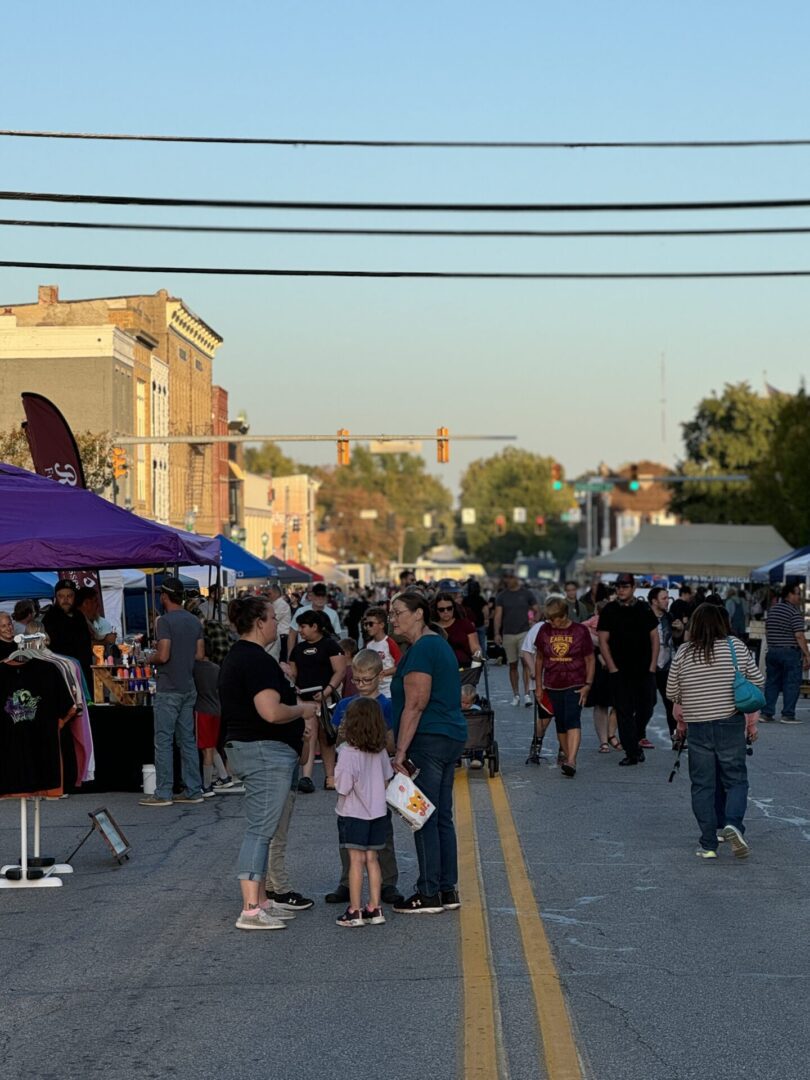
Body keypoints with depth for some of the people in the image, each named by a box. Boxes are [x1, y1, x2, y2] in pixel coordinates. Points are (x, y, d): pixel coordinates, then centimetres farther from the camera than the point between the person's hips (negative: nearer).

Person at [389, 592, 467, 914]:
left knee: (424, 819, -5)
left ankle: (429, 895, -1)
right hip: (451, 737, 10)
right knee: (442, 817, 13)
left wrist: (401, 751, -20)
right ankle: (448, 890, 17)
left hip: (428, 741, -10)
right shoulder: (440, 644, 17)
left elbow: (415, 705, -20)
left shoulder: (421, 650, -14)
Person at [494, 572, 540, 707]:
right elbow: (498, 615, 3)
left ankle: (527, 693, -16)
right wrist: (497, 633, -9)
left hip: (524, 632, -2)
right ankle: (516, 695, 14)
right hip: (508, 634, 2)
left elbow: (537, 611, 8)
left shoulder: (527, 593, 4)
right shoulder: (502, 596, 7)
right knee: (512, 665, 6)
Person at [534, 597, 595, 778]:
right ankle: (567, 757, 21)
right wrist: (538, 686, 11)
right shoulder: (545, 631, 4)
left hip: (575, 685, -4)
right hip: (553, 686, 4)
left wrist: (587, 685, -5)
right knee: (560, 724, 9)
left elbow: (590, 659, 1)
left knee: (572, 720, -18)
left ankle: (571, 761, -28)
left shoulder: (580, 631, -3)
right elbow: (539, 659, 12)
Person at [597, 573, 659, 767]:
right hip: (620, 671, -2)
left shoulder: (644, 609, 4)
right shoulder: (609, 611, 0)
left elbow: (654, 637, 7)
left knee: (646, 708, 6)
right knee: (624, 712, -3)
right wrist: (612, 668, -7)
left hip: (644, 669, 2)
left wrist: (653, 665, -1)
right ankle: (631, 752, 0)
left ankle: (636, 740, 32)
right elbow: (603, 641, -1)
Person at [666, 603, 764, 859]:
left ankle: (708, 844, 7)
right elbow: (757, 683, 2)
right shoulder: (737, 647, -2)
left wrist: (681, 723, 21)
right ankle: (733, 823, -16)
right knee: (735, 779, 9)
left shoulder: (683, 654, -1)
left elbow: (673, 694, 5)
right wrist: (752, 722, 14)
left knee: (703, 785, 7)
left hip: (697, 728, 0)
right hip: (731, 724, 0)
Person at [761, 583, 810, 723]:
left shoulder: (772, 610, 11)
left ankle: (767, 713, 8)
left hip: (772, 652, 7)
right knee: (791, 684, -1)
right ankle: (788, 714, -3)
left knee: (772, 682, 10)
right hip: (790, 652, -7)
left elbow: (767, 632, 18)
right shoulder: (795, 612, -12)